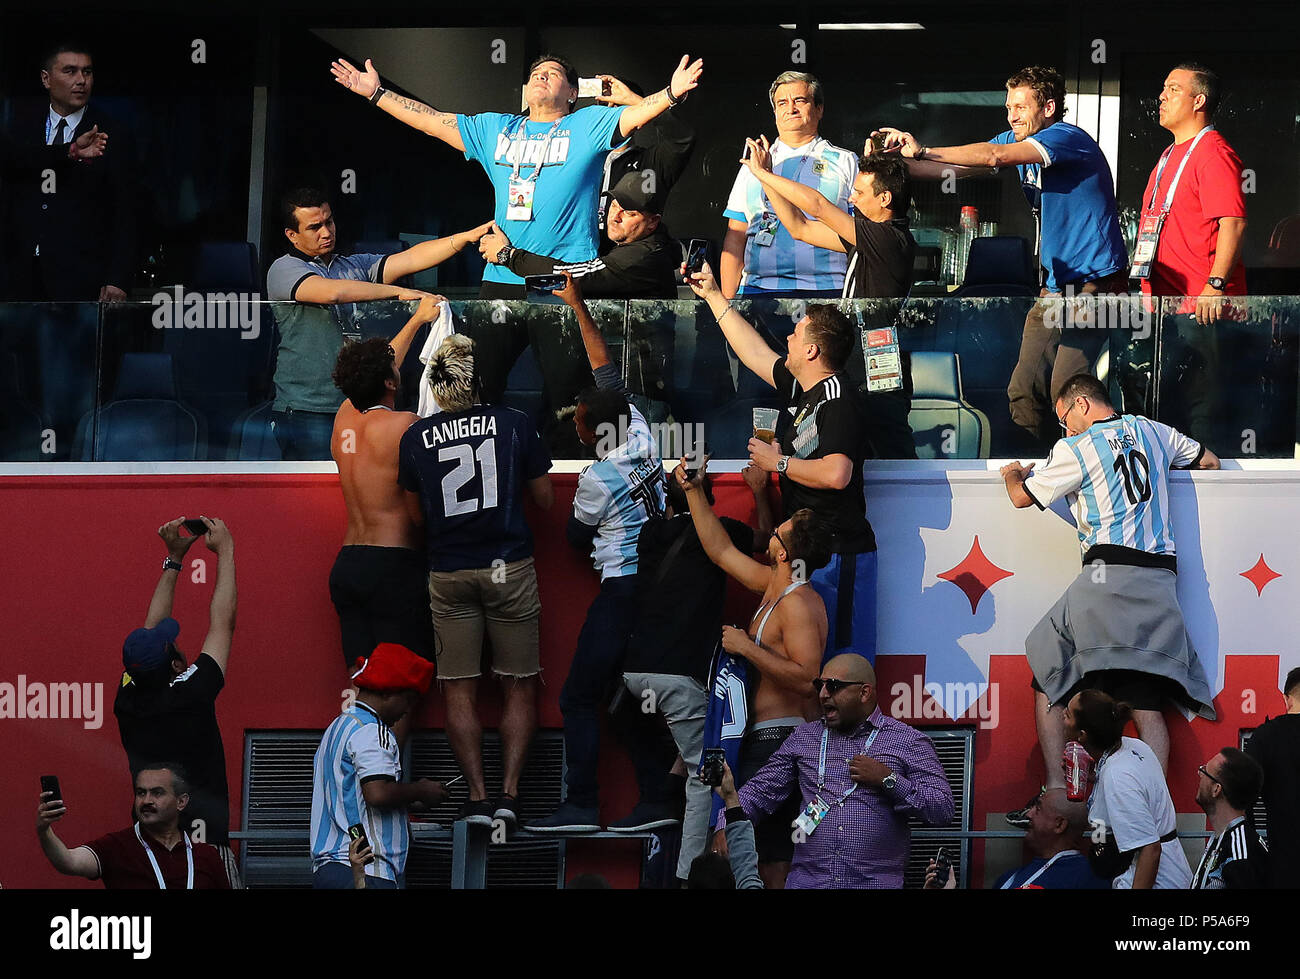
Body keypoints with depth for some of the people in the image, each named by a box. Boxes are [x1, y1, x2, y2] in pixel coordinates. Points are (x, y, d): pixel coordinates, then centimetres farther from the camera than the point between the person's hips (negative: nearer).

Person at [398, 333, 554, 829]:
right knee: (519, 687, 7)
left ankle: (477, 796, 0)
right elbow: (545, 498, 4)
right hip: (509, 567, -1)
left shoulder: (416, 437, -1)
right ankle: (509, 792, -3)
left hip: (448, 575, 1)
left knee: (459, 690, 6)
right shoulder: (514, 424, -4)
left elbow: (417, 514, 8)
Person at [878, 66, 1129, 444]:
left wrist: (922, 151, -25)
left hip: (1095, 282, -9)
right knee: (1024, 389, 2)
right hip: (1055, 286, 9)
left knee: (1065, 389, -18)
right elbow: (955, 168, 6)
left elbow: (994, 156, -27)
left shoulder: (1068, 139, -15)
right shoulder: (1019, 141, 12)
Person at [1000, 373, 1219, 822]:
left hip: (1109, 571, -5)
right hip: (1160, 577, 5)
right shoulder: (1152, 431, 15)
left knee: (1047, 678, 5)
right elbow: (1210, 461, 31)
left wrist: (1012, 476, 35)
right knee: (1147, 703, 2)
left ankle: (1056, 794, -5)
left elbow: (1022, 498, 13)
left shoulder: (1076, 449, 1)